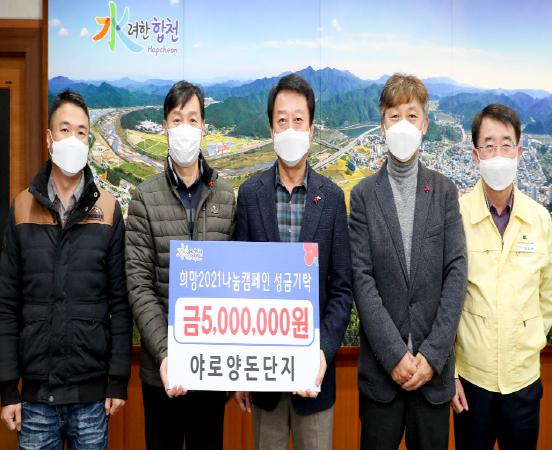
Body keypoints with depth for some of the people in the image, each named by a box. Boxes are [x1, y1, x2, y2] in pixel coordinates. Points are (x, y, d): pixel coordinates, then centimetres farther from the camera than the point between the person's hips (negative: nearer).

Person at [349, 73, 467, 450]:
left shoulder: (445, 192, 4)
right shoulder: (364, 195, 0)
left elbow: (456, 273, -2)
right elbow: (362, 278, -7)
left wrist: (433, 354, -10)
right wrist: (394, 354, -13)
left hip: (434, 364, 1)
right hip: (381, 365, -1)